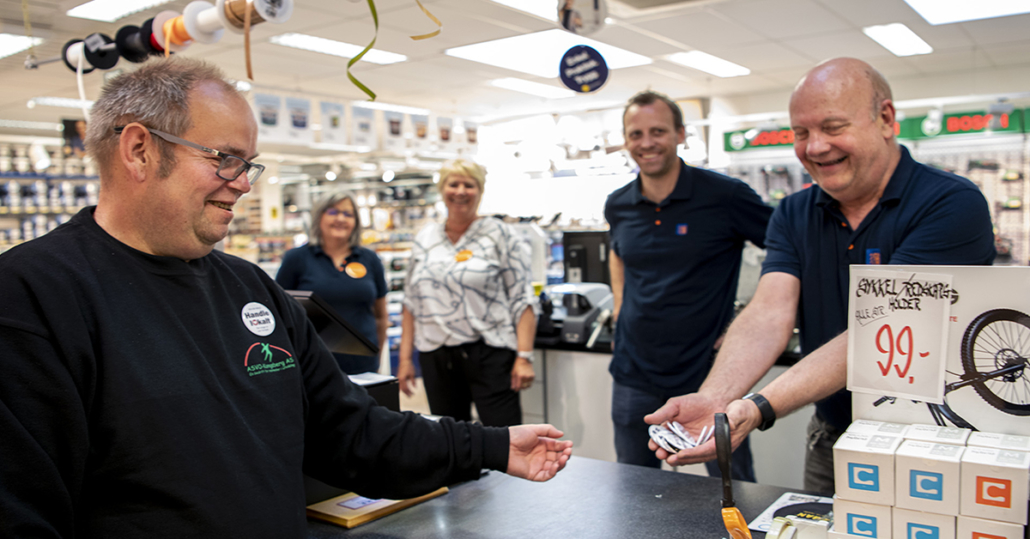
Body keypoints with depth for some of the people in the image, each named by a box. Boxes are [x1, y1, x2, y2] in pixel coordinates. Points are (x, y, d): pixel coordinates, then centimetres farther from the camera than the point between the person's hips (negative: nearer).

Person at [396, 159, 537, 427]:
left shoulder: (501, 235, -1)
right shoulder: (425, 238, 12)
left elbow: (522, 301, -6)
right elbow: (411, 302, 15)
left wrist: (524, 356, -14)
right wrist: (405, 357, 9)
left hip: (489, 353, -4)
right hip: (436, 358, 4)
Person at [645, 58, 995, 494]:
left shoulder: (952, 205, -18)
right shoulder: (794, 215, 0)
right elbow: (769, 314, -15)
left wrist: (761, 407, -38)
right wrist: (713, 398, -33)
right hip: (830, 446, 5)